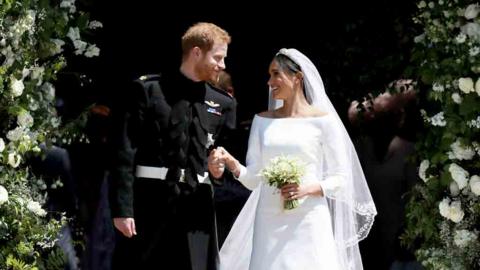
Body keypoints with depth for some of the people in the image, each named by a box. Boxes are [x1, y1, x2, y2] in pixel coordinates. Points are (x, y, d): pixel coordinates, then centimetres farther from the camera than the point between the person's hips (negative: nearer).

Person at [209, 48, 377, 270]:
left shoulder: (323, 121, 1)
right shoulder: (262, 121, 12)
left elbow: (340, 179, 1)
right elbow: (253, 178, 10)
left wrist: (308, 189, -16)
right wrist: (232, 164, -9)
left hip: (308, 222, -3)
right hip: (270, 223, 3)